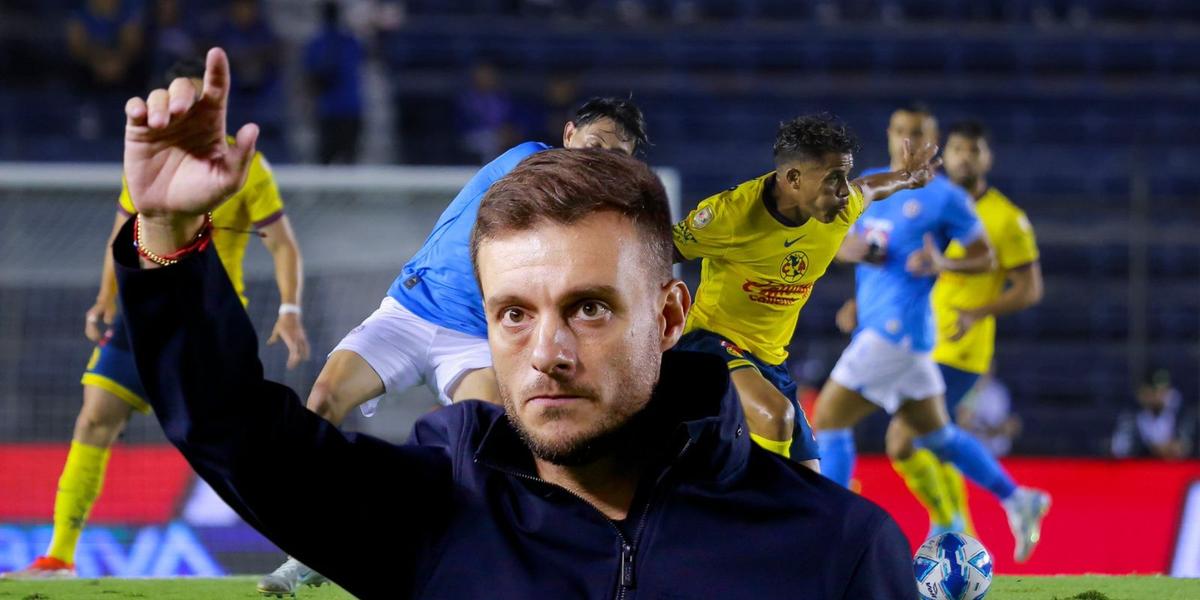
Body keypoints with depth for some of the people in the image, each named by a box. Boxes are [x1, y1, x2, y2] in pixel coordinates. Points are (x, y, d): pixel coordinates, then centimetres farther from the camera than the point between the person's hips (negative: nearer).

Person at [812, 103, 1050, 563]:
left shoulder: (945, 198, -6)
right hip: (874, 328, 8)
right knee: (937, 437, 17)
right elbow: (841, 242, 22)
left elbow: (985, 259, -1)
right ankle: (1018, 501, 26)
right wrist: (851, 249, -2)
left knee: (828, 419, -11)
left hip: (898, 328, -8)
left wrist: (942, 264, -19)